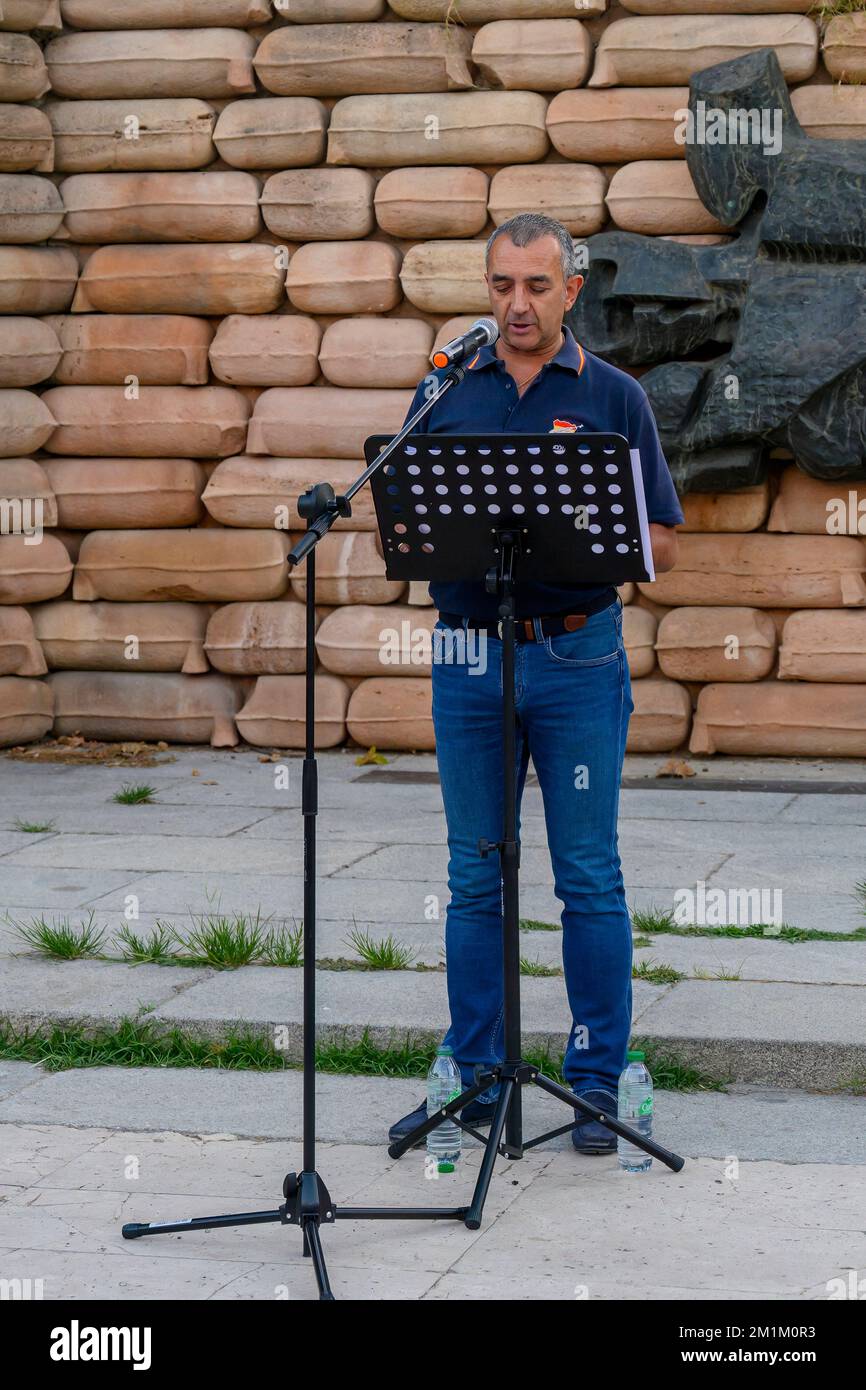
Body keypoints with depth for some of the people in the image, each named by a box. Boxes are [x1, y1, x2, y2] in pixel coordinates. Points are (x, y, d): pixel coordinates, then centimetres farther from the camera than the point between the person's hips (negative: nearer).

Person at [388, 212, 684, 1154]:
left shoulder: (613, 397, 3)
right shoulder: (444, 394, 9)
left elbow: (660, 545, 1)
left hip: (577, 656, -2)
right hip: (468, 652, 2)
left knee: (589, 881, 1)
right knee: (474, 881, 8)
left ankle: (596, 1082, 10)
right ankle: (474, 1075, 17)